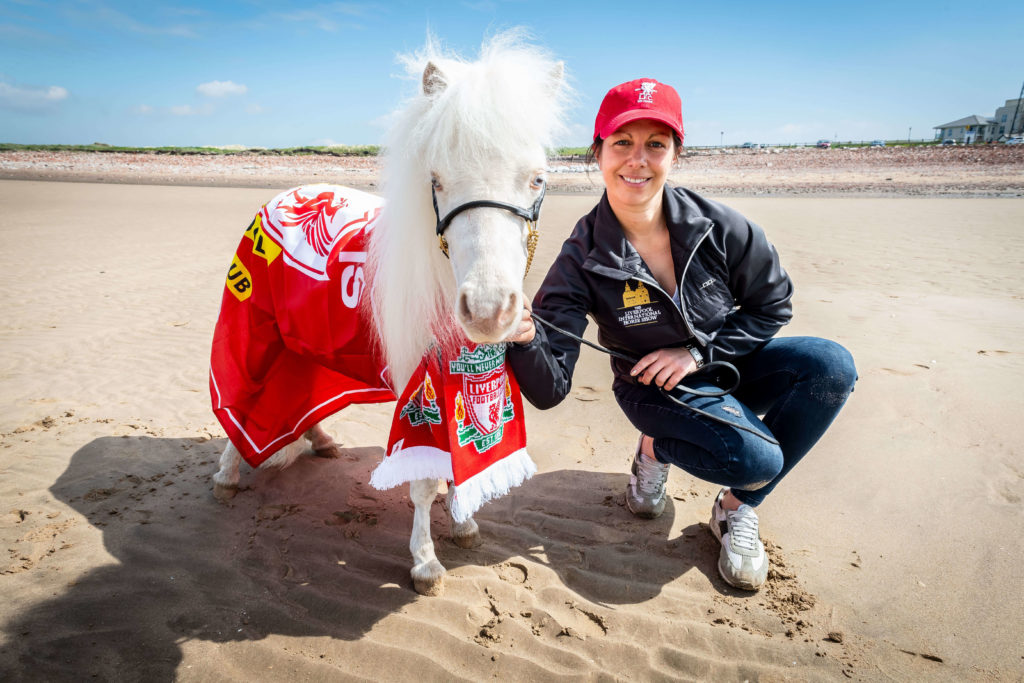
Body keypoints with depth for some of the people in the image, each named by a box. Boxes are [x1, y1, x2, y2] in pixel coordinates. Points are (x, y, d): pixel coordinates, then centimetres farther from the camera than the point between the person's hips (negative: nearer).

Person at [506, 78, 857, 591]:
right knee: (756, 458, -29)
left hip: (730, 362, 4)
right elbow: (549, 390, -24)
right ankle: (657, 447, 7)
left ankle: (737, 508, -2)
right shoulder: (583, 259, -22)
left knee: (831, 365, -21)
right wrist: (524, 339, -46)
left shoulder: (716, 227, -17)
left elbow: (773, 304, -2)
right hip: (659, 390, -4)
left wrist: (698, 352, -14)